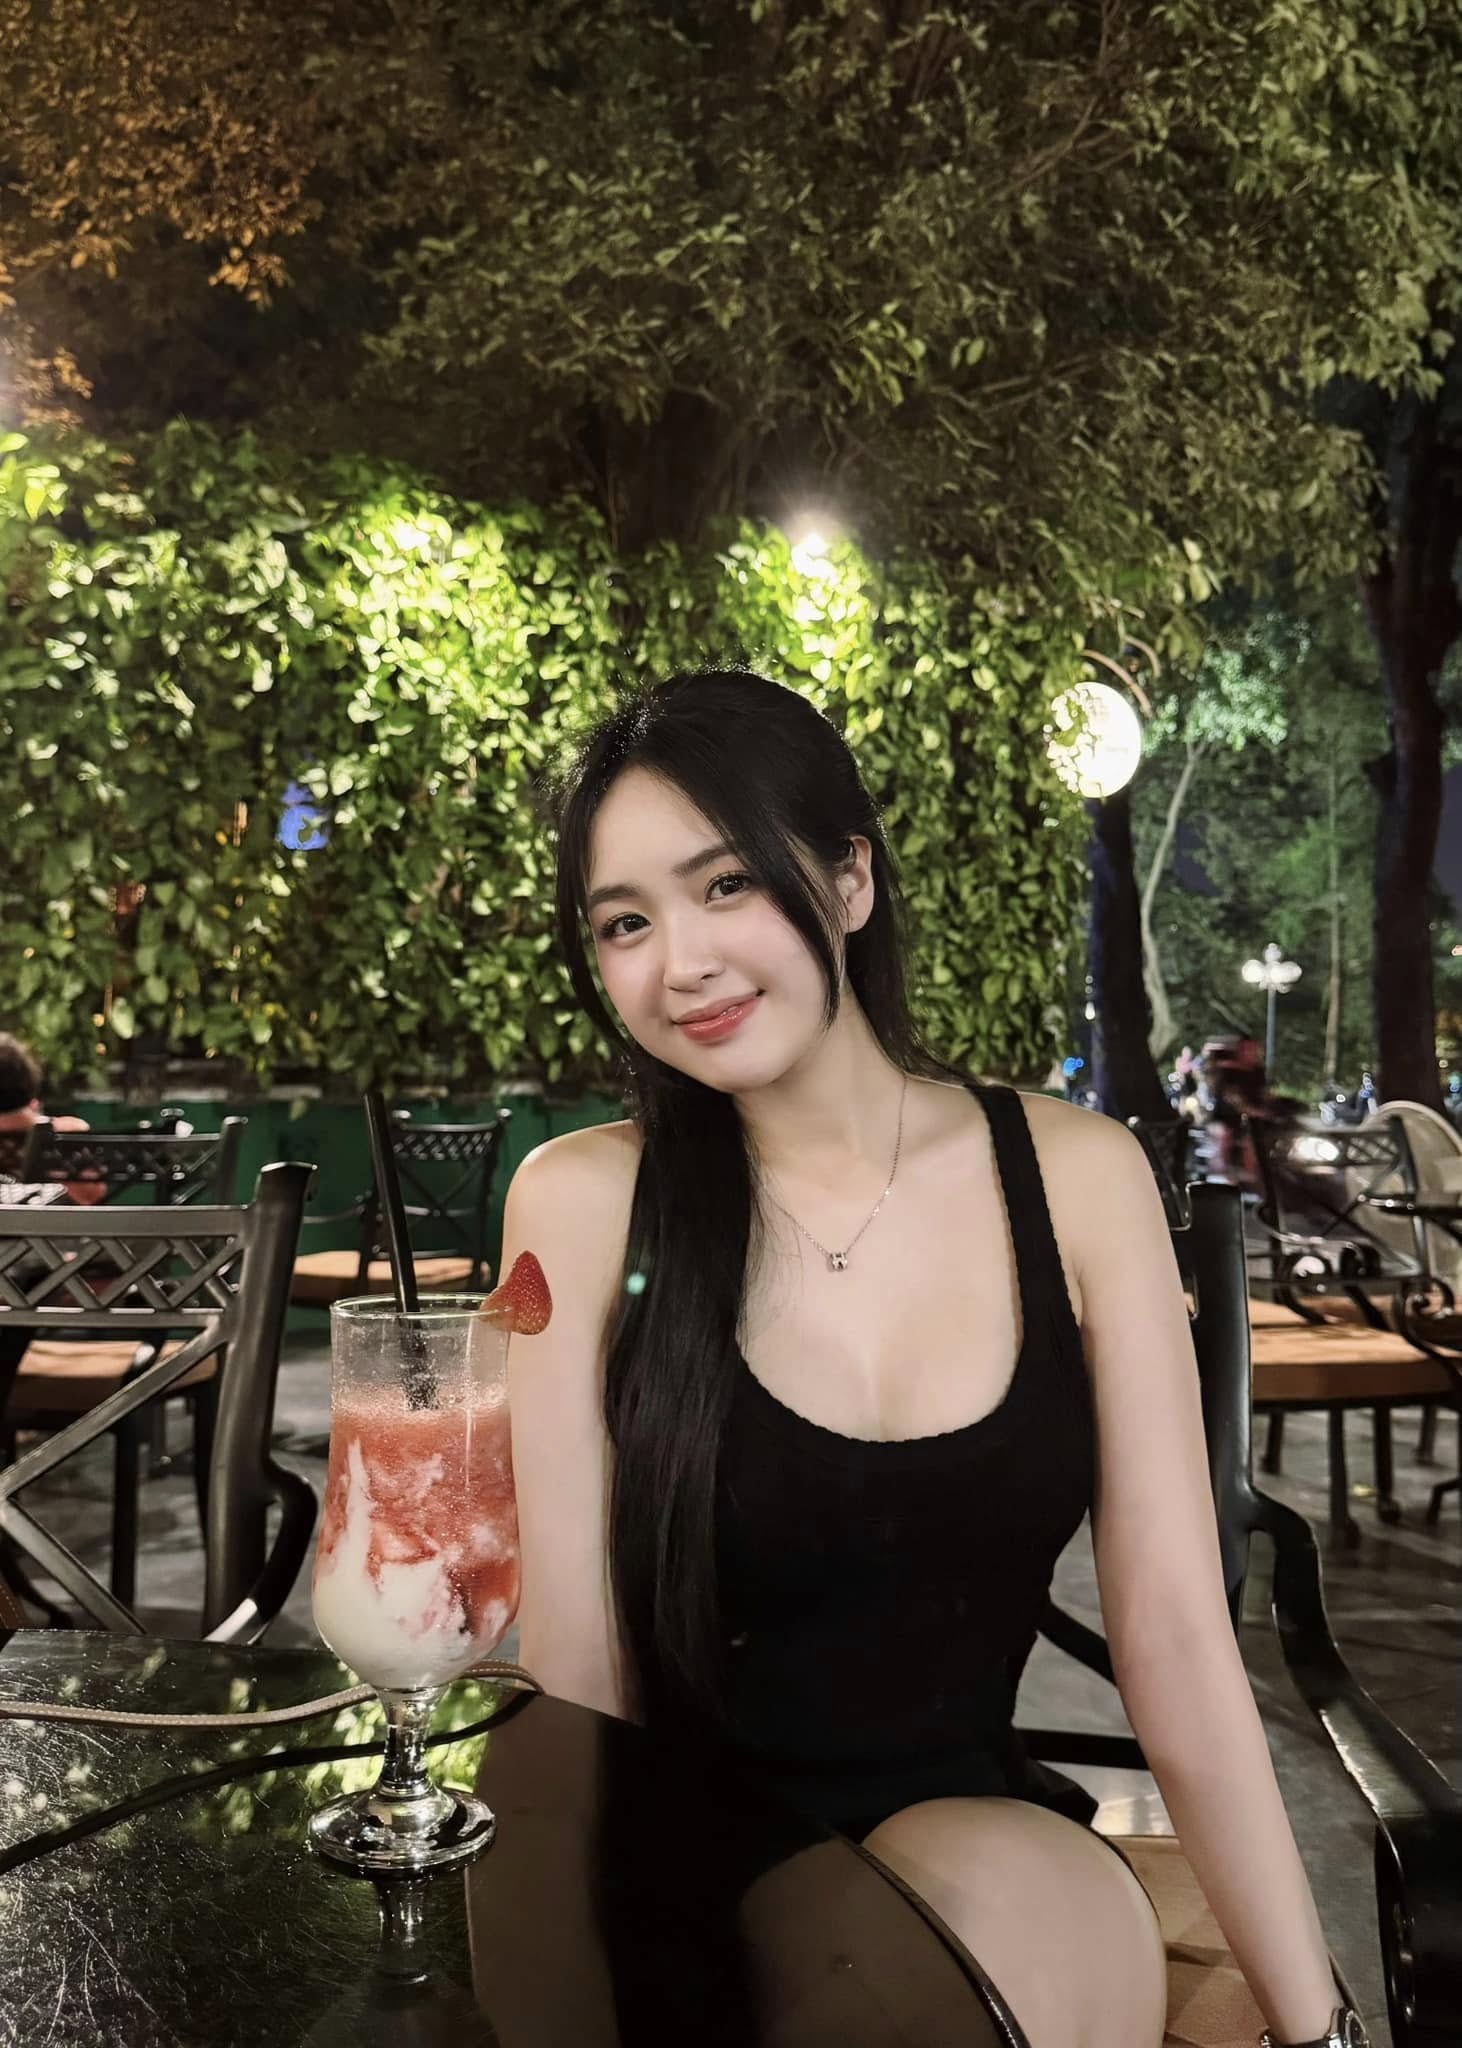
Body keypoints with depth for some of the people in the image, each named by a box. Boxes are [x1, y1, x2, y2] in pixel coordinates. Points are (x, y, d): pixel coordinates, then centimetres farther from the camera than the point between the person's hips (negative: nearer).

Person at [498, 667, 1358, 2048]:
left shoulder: (1077, 1177, -4)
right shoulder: (583, 1202, -8)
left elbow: (1175, 1638, -4)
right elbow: (573, 1673, -6)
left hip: (986, 1842, 1)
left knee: (972, 1926, -33)